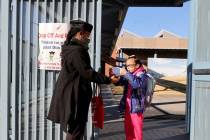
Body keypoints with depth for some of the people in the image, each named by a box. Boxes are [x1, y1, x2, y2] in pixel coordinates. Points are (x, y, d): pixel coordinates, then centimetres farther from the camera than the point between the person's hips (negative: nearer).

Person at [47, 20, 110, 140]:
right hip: (75, 96, -11)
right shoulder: (76, 50, -20)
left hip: (71, 94, 11)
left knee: (74, 129, 21)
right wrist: (108, 79, -19)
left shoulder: (70, 47, 12)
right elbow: (87, 73, -24)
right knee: (76, 130, -1)